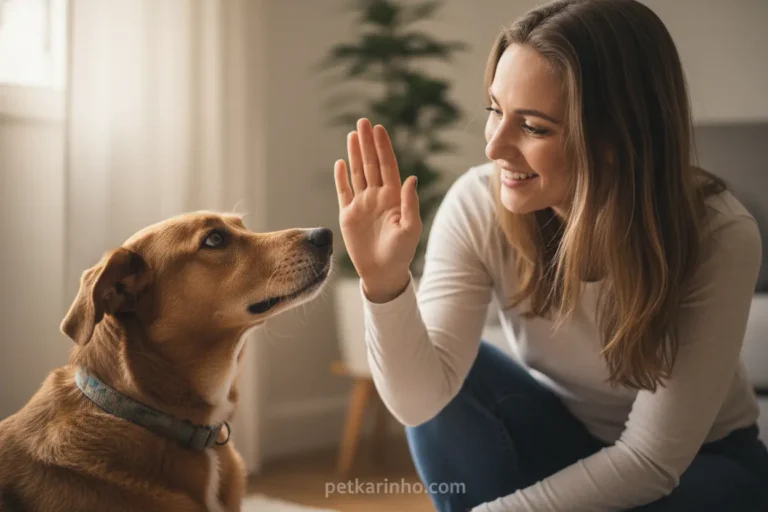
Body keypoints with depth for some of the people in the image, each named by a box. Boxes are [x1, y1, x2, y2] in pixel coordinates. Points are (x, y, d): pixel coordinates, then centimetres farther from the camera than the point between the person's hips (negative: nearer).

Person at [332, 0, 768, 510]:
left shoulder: (719, 236, -29)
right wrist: (385, 283, -43)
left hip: (703, 461, -1)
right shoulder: (478, 204, -23)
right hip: (561, 433, 2)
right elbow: (421, 401, -27)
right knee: (436, 376, -23)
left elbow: (651, 459, -25)